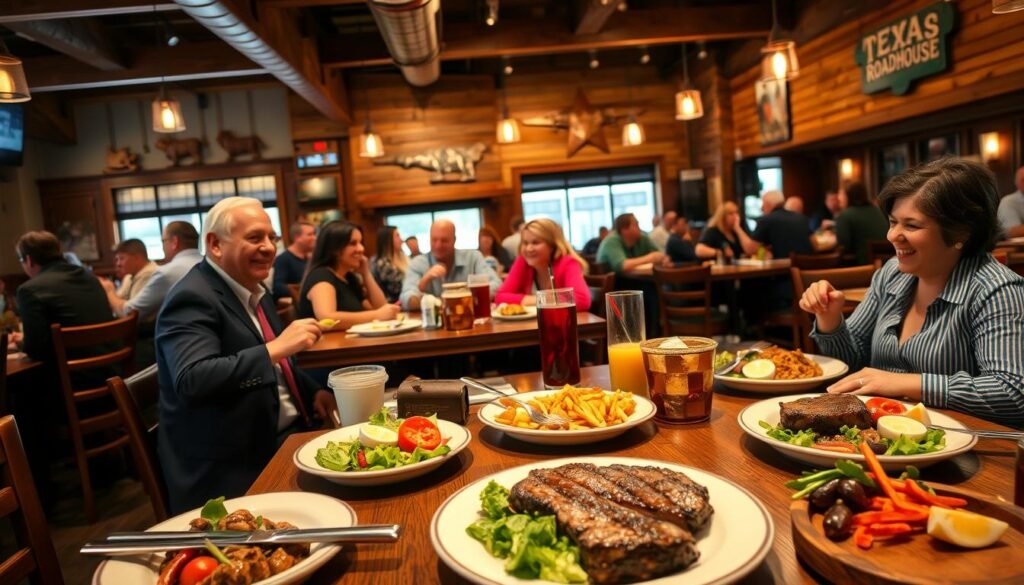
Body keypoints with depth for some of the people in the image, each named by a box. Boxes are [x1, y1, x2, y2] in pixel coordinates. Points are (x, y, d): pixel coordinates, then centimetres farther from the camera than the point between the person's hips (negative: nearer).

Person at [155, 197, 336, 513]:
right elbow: (191, 380, -29)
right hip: (236, 468, -9)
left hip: (287, 434, 9)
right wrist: (275, 348, -31)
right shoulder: (192, 298, -15)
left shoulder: (254, 291, 13)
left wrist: (313, 393, 7)